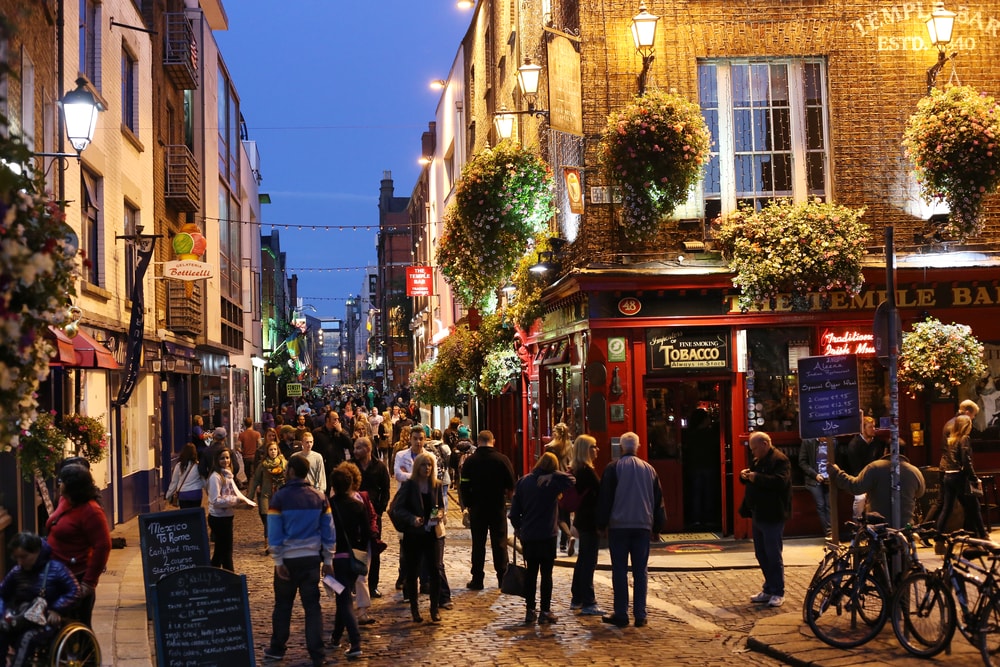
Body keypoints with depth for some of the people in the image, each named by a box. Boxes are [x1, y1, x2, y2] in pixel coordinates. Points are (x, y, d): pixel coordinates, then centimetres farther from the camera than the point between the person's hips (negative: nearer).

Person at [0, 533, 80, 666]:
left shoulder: (55, 569, -8)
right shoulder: (16, 571, 5)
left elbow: (74, 591, -9)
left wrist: (57, 610, -16)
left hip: (47, 620, -4)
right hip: (21, 617, 5)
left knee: (27, 638, -34)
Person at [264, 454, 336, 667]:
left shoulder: (280, 497, -9)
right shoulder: (319, 497, 1)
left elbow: (274, 533, -9)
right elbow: (328, 530, 3)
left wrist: (278, 561, -4)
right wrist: (328, 560, 10)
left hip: (287, 559, -2)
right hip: (312, 559, 2)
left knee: (283, 605, 13)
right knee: (312, 606, 6)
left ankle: (277, 648, 24)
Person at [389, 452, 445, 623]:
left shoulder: (436, 485, 3)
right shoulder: (408, 484, -6)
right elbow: (398, 508, -7)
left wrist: (440, 514, -9)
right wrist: (412, 519, -23)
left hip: (431, 532, 2)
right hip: (412, 534, -2)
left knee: (435, 570, -4)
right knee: (412, 572, 7)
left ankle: (434, 609, 8)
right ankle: (414, 609, 21)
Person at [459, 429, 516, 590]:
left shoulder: (470, 461, -5)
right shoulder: (502, 460, -7)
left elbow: (464, 486, -4)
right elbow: (511, 485, -6)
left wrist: (467, 504, 6)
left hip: (477, 506, 0)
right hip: (498, 506, 0)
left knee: (478, 543, 6)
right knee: (499, 542, 7)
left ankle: (477, 579, 6)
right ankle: (502, 578, 9)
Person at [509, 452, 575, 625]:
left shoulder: (523, 481, 2)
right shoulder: (553, 482, -9)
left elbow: (514, 510, 4)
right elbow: (571, 480, 2)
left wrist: (517, 527, 18)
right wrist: (555, 474, -6)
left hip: (528, 535, 3)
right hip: (548, 536, -3)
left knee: (531, 572, 11)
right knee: (546, 573, 4)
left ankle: (530, 611, 12)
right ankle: (545, 611, 5)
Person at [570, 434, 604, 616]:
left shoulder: (576, 470, 10)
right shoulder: (587, 471, -18)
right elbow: (600, 492, -17)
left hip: (581, 519, 10)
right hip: (590, 521, -10)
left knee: (582, 559, 18)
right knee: (589, 562, -5)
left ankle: (577, 598, 27)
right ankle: (588, 603, -1)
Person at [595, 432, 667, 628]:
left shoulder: (613, 468, -5)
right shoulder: (649, 469, 8)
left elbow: (604, 498, -6)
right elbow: (658, 499, 12)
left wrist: (601, 524, 1)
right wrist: (657, 525, 17)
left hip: (618, 525, -3)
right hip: (643, 526, 3)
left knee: (619, 570, 2)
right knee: (641, 571, 6)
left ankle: (621, 614, 2)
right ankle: (640, 614, 5)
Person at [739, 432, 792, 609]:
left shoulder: (780, 460, -12)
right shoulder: (758, 461, 16)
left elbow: (780, 481, -27)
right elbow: (751, 482, 26)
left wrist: (757, 478, -24)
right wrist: (745, 476, 4)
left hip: (772, 516, -9)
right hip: (758, 515, 10)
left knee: (773, 555, -4)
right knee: (761, 554, 13)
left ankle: (778, 593, 3)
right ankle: (768, 590, 22)